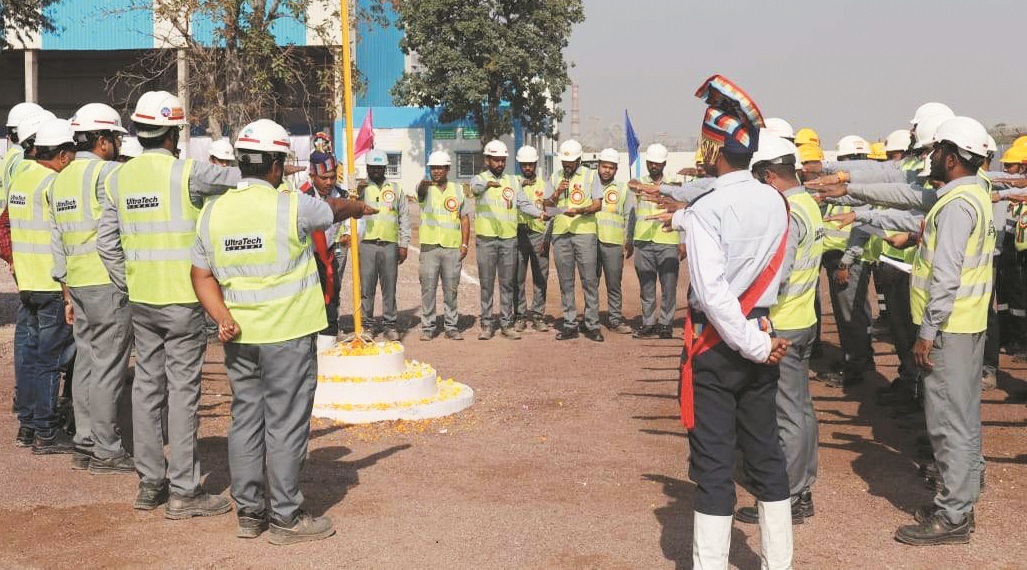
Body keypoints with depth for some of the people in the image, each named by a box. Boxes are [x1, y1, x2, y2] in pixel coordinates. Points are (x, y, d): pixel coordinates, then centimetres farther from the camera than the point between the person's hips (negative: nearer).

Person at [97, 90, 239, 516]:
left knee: (147, 386, 12)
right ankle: (183, 491, 3)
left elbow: (106, 242, 8)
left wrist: (127, 285, 16)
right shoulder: (187, 172, -12)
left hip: (140, 301, 6)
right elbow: (244, 181, -7)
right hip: (183, 299, -6)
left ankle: (149, 484, 20)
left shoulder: (118, 178, 6)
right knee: (183, 391, -1)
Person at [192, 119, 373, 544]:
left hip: (239, 336, 6)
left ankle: (248, 512, 20)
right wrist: (361, 207, 28)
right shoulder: (291, 207, -11)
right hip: (287, 333, -5)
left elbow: (201, 275, 4)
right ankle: (285, 518, 8)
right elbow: (333, 209, 9)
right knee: (286, 424, 1)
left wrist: (222, 317, -1)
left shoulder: (213, 211, 4)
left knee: (245, 420, 13)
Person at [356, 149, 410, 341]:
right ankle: (367, 325, 8)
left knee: (389, 286, 4)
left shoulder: (395, 189, 14)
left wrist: (404, 245, 6)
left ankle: (389, 325, 10)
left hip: (389, 245, 1)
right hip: (366, 244, -1)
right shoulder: (360, 187, 9)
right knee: (366, 286, 0)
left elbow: (404, 218, 13)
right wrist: (357, 193, -25)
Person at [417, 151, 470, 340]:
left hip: (453, 247, 2)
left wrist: (464, 244, 2)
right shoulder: (426, 188, 3)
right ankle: (427, 328, 7)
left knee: (451, 290, 6)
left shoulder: (457, 190, 11)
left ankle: (452, 327, 14)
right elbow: (420, 192, -23)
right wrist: (424, 184, -48)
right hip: (429, 246, -2)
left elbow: (465, 218, 12)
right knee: (428, 289, 0)